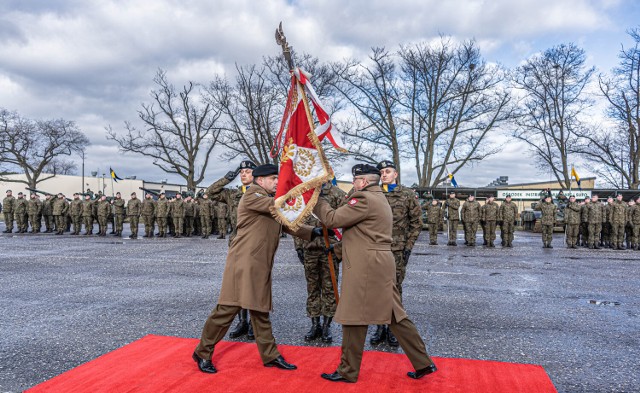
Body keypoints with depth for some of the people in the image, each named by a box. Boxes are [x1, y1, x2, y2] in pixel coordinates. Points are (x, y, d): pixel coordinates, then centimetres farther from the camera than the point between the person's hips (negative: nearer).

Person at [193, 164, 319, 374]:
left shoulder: (270, 201, 20)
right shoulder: (251, 196, -8)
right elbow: (278, 206, -22)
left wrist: (312, 232, 1)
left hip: (261, 266, 9)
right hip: (244, 262, -9)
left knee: (261, 310, 14)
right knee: (229, 308, -4)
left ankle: (270, 356, 22)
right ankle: (203, 353, 12)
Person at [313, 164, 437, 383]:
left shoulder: (364, 199, -13)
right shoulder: (380, 198, 19)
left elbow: (332, 219, -15)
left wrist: (315, 200, -1)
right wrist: (341, 249, 24)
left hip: (365, 268, -10)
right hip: (380, 265, 10)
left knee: (354, 317, 1)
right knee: (395, 315, 13)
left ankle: (348, 371, 14)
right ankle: (423, 363, 19)